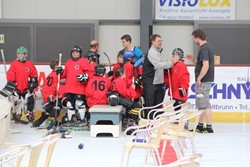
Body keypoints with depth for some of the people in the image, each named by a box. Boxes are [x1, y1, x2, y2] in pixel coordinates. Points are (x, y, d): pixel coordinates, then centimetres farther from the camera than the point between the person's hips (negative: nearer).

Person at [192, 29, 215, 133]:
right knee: (200, 104, 16)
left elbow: (206, 65, -25)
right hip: (204, 81, 10)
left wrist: (199, 79, -20)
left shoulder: (204, 49, -16)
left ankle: (209, 127, -4)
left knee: (205, 104, -7)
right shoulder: (206, 47, 15)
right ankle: (200, 126, 23)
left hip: (203, 81, -10)